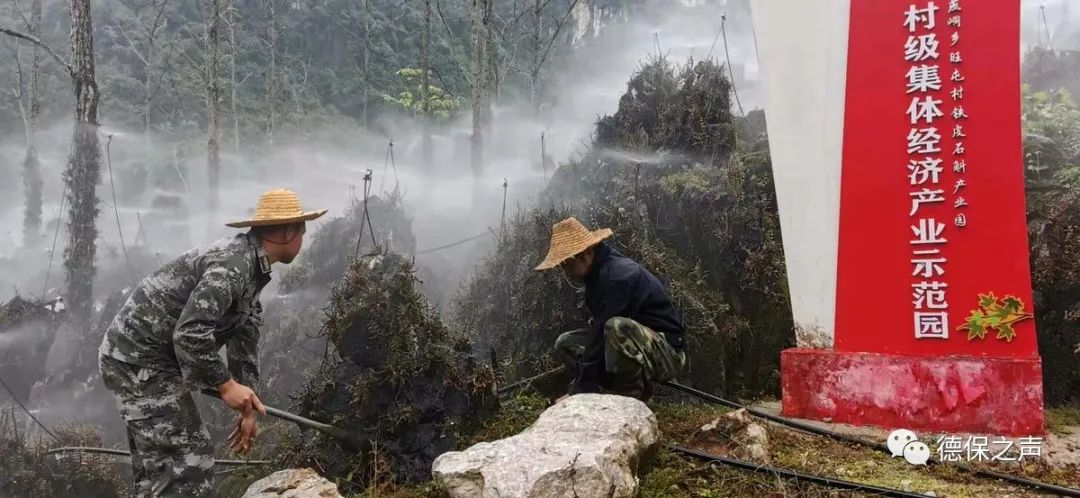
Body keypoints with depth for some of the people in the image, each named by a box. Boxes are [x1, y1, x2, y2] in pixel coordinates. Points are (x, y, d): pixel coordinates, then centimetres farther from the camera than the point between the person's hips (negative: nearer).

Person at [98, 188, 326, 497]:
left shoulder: (252, 268, 11)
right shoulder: (231, 264, -22)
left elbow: (245, 340, 15)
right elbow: (190, 333, -31)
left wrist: (247, 407, 15)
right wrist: (226, 385, -20)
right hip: (139, 360, -11)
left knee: (159, 462, 18)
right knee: (189, 460, -8)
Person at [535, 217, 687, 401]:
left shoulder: (618, 276, -24)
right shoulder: (598, 273, 6)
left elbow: (604, 329, -27)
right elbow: (599, 329, 9)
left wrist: (579, 390, -25)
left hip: (668, 353, -9)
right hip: (638, 343, 9)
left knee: (618, 327, -38)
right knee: (565, 344, 4)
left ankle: (632, 398, -16)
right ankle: (633, 387, 1)